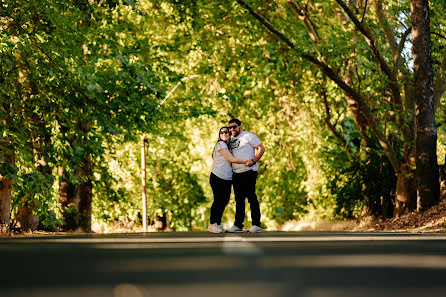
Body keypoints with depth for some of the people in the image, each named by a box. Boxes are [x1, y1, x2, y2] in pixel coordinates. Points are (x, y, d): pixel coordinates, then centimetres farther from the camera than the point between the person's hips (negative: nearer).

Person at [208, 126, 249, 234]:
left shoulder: (229, 146, 20)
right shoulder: (220, 144, -6)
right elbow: (230, 159, -12)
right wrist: (246, 161, -9)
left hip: (227, 179, 8)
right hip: (217, 177, -8)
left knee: (225, 200, 5)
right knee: (218, 200, -7)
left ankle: (218, 224, 13)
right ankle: (212, 224, 1)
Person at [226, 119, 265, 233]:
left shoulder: (248, 136, -1)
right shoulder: (231, 140, 20)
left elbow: (261, 148, -7)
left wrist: (253, 161, -19)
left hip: (248, 171, -7)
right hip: (236, 173, 7)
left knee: (251, 197, -8)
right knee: (239, 199, 9)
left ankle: (256, 225, -6)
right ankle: (238, 225, 13)